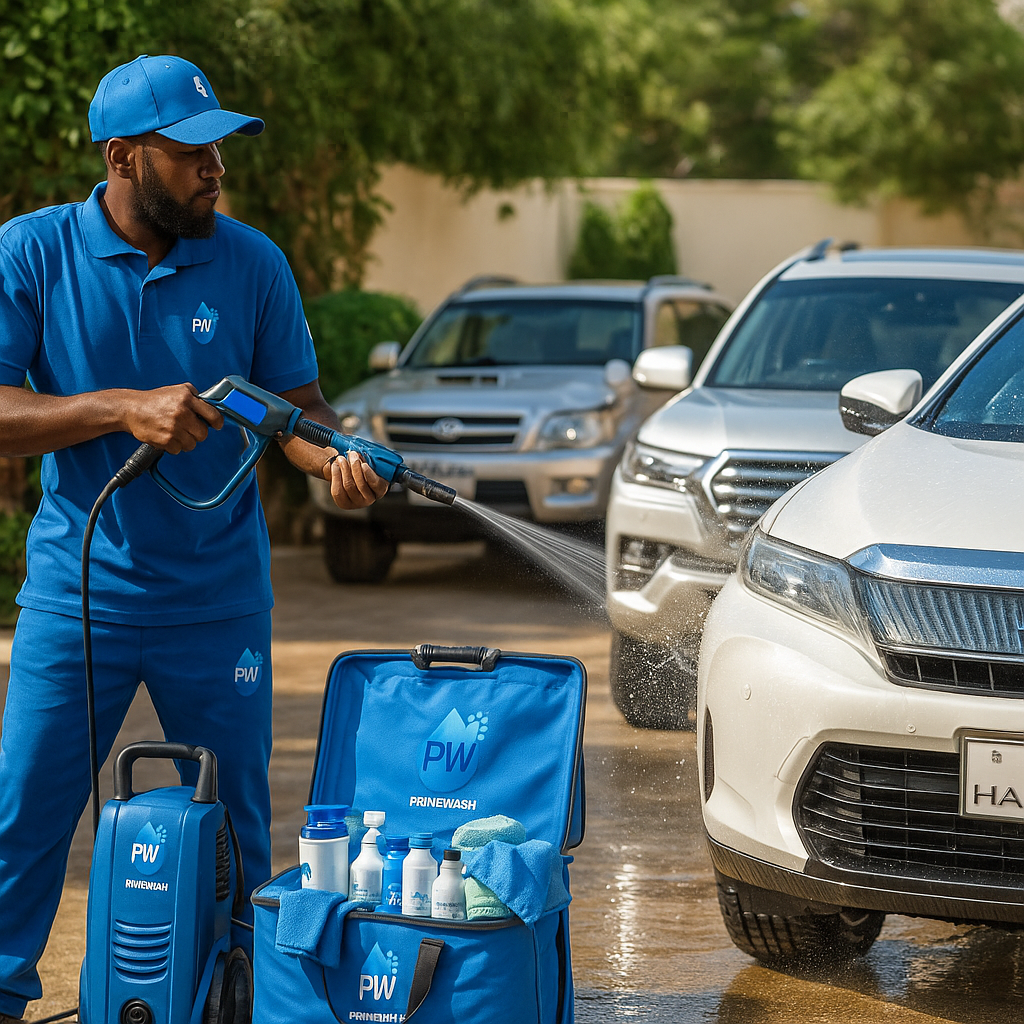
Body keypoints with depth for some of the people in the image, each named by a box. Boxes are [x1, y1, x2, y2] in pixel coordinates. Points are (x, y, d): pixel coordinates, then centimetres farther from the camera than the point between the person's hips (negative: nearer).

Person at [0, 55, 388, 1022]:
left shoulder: (251, 263, -1)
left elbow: (296, 404, 5)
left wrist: (334, 457, -17)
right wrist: (126, 410, -23)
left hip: (218, 597, 2)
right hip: (79, 589, -1)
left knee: (233, 823, 9)